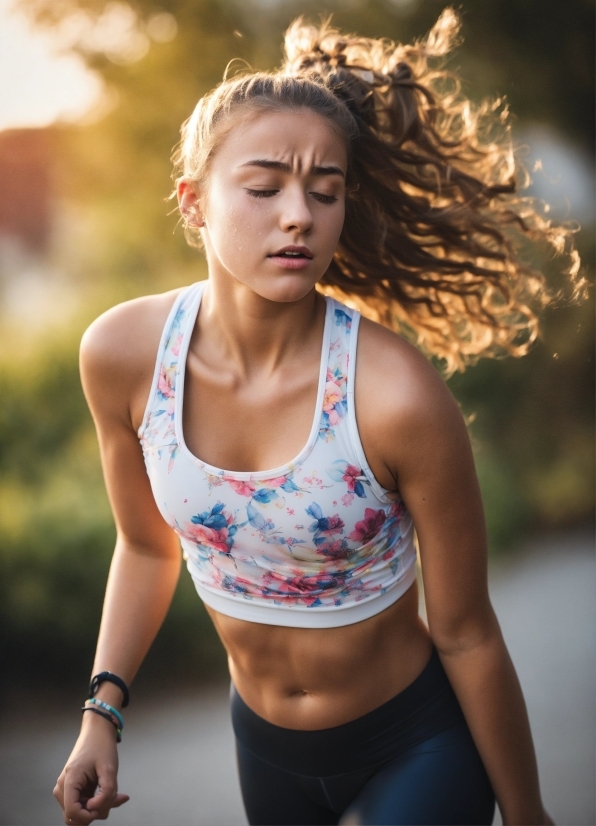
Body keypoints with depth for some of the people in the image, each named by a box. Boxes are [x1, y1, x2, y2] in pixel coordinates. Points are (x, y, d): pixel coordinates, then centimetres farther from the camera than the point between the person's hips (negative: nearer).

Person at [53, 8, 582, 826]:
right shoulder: (123, 352, -17)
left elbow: (466, 635, -18)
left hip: (414, 744, -4)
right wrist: (102, 712, -3)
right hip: (267, 746, 4)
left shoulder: (396, 396, -30)